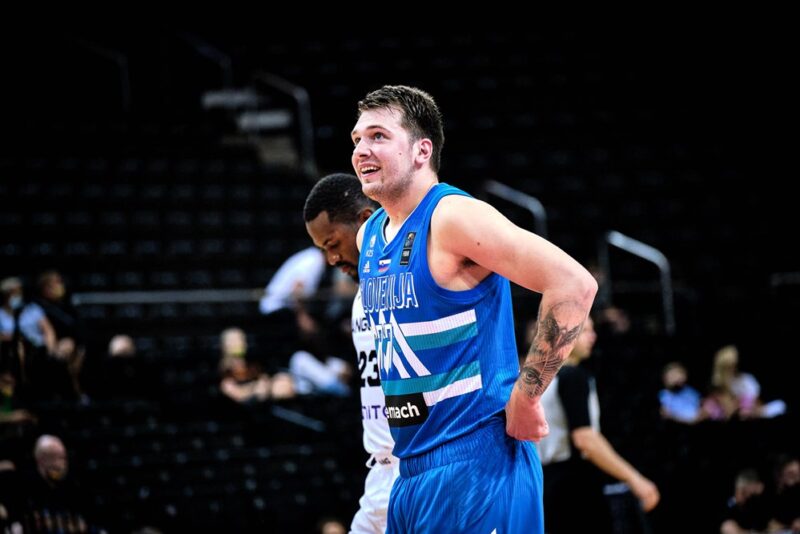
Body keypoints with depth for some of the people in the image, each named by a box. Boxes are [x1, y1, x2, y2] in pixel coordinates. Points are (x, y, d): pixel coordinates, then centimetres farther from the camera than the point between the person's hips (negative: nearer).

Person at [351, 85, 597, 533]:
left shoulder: (453, 217, -14)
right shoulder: (368, 236, 12)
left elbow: (575, 285, -22)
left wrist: (524, 399, -18)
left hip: (474, 459, -8)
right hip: (413, 463, 9)